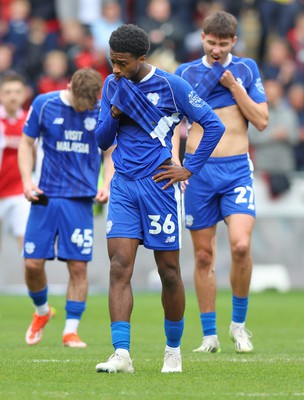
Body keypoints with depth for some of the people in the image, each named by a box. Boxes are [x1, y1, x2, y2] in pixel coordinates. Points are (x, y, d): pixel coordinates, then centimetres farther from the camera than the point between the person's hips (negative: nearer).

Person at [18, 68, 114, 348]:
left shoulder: (102, 112, 0)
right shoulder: (44, 104, -2)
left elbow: (110, 153, 11)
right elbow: (27, 144, 8)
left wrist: (107, 185, -4)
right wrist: (27, 180, -4)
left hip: (81, 199, 0)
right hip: (45, 196, 0)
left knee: (78, 266, -4)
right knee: (33, 263, -2)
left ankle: (71, 330, 7)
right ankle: (42, 311, 26)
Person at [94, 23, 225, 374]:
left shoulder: (171, 86, -6)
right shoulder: (113, 85, 8)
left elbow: (214, 125, -2)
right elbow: (102, 142, 11)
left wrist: (190, 169, -5)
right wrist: (114, 115, -9)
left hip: (159, 185, -3)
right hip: (123, 186, 4)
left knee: (169, 272, 3)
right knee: (119, 267, -11)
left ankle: (173, 350, 21)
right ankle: (121, 354, -17)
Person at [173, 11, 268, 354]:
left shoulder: (246, 69, 7)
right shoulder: (185, 73, 8)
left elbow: (261, 121, 1)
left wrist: (234, 85, -7)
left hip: (237, 169, -1)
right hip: (198, 169, 1)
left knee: (240, 245, -18)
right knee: (203, 256, 1)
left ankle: (238, 323, 1)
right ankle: (209, 335, 10)